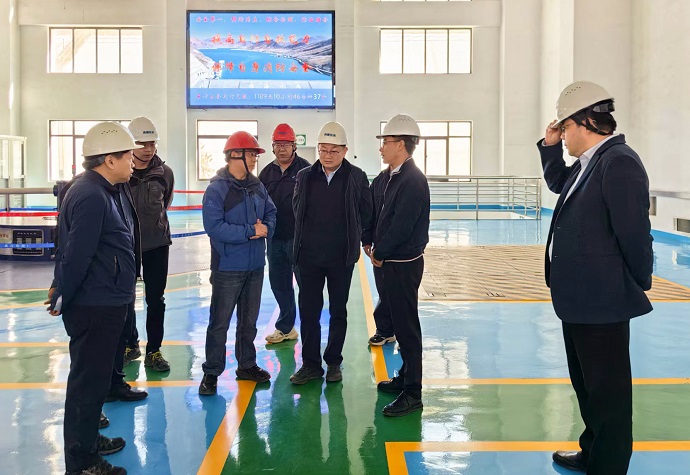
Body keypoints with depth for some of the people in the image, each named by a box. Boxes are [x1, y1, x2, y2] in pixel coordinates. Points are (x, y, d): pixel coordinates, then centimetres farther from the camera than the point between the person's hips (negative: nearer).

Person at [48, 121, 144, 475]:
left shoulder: (109, 191, 12)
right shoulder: (91, 197, -22)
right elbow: (77, 256, -24)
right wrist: (61, 299, -14)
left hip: (107, 303, 10)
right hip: (94, 307, -10)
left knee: (94, 375, 22)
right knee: (89, 380, 0)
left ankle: (88, 440, 38)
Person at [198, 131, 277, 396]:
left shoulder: (257, 186, 7)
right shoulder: (216, 189, -14)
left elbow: (271, 214, 11)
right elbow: (214, 227, -22)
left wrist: (266, 229, -12)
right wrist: (250, 231, -20)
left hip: (255, 265, 6)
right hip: (228, 267, -6)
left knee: (249, 320, 17)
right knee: (219, 322, 2)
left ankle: (247, 365, 31)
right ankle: (211, 373, 11)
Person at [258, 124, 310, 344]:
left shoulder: (305, 170, -7)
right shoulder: (267, 172, 9)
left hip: (299, 237, -6)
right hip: (275, 238, 6)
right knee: (279, 283, 13)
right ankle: (285, 328, 27)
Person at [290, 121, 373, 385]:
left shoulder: (357, 178, -4)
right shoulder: (305, 176, 2)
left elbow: (365, 214, 4)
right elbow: (297, 209, 12)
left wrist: (349, 237, 6)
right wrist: (308, 235, 10)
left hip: (341, 258, -1)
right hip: (309, 256, 2)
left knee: (338, 312, 10)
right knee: (308, 311, 5)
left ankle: (333, 362, 22)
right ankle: (310, 364, 16)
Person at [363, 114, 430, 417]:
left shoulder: (413, 181, -18)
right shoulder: (384, 178, 10)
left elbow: (401, 226, -22)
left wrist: (380, 253, -13)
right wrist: (369, 243, 1)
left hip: (403, 264, -9)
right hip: (384, 263, 9)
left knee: (406, 326, -4)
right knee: (389, 315, 18)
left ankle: (412, 394, 3)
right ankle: (405, 377, 33)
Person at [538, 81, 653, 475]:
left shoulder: (619, 162, -20)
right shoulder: (590, 162, 10)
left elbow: (634, 234, -21)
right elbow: (559, 184, 31)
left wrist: (639, 287, -8)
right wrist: (550, 147, 14)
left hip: (602, 302, -10)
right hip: (580, 299, 10)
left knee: (608, 390, 3)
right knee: (586, 384, 23)